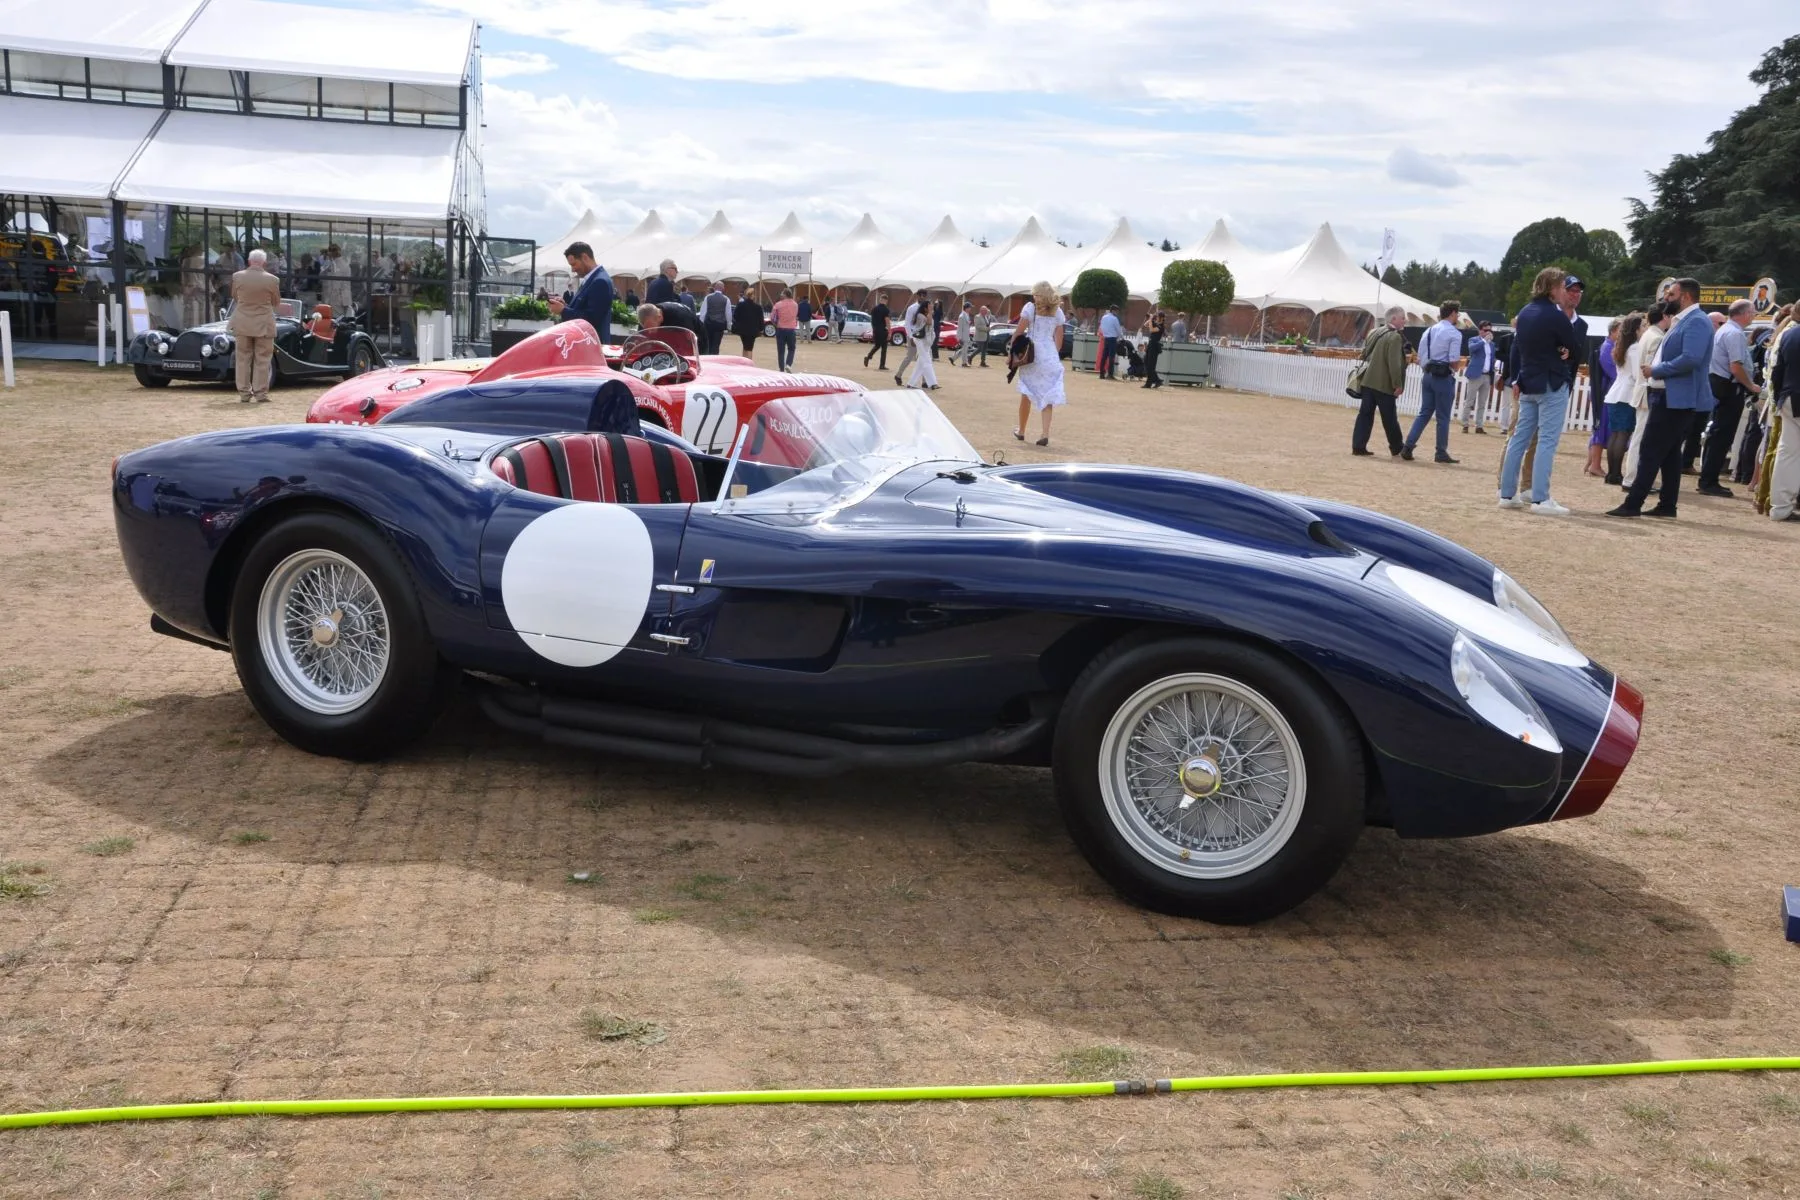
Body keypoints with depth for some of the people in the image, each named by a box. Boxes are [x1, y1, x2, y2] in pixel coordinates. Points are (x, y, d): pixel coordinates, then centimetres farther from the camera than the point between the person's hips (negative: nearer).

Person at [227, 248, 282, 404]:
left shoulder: (237, 276, -5)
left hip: (242, 323, 2)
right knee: (262, 360, 4)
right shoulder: (272, 280, -11)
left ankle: (244, 394, 11)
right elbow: (276, 303, 2)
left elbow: (234, 297, 11)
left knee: (243, 359, 9)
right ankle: (261, 394, 3)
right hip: (263, 324, -2)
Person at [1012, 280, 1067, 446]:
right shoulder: (1057, 311, 9)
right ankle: (1044, 433, -10)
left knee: (1026, 394, 10)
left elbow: (1018, 332, -7)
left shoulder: (1030, 307, -1)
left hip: (1031, 355, -2)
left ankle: (1021, 431, 21)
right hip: (1050, 357, 2)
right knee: (1047, 396, 1)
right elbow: (1059, 339, 9)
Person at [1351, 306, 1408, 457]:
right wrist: (1398, 384, -15)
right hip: (1384, 384, -7)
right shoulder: (1395, 338, -14)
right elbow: (1394, 364, -19)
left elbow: (1364, 354, 18)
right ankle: (1397, 447, 16)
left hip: (1368, 380, 7)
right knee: (1389, 417, 4)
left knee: (1365, 413, 6)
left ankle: (1358, 446, 2)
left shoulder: (1374, 333, 11)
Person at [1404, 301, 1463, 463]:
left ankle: (1408, 446, 2)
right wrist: (1454, 370, 4)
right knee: (1443, 417, 2)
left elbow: (1420, 358, 11)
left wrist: (1427, 371, 17)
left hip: (1427, 375, 6)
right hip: (1444, 377, -6)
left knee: (1424, 413, 11)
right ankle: (1441, 453, 9)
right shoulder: (1454, 333, -9)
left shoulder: (1429, 331, 12)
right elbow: (1453, 361, -15)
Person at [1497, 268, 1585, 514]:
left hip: (1528, 384, 8)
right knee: (1547, 441, -7)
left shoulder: (1524, 313, 8)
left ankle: (1508, 494, 12)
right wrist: (1564, 353, 10)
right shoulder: (1556, 316, -15)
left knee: (1520, 438, 10)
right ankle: (1540, 499, -9)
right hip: (1552, 385, -8)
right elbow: (1580, 349, -9)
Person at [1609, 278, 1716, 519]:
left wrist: (1656, 370, -17)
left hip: (1680, 399, -10)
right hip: (1671, 397, 10)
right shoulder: (1682, 321, 18)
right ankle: (1667, 505, 18)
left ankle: (1633, 504, -9)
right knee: (1669, 451, 13)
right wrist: (1654, 368, 6)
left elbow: (1691, 359, -26)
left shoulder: (1697, 322, -14)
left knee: (1651, 451, -10)